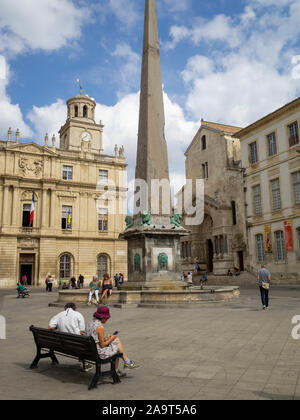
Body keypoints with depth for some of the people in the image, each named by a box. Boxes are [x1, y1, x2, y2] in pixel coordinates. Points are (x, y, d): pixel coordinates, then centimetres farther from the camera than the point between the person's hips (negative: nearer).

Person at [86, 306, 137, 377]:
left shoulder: (90, 323, 4)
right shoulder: (100, 327, -24)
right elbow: (102, 345, -19)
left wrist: (106, 338, 10)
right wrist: (111, 339, -3)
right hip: (99, 353, -8)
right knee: (118, 344, 12)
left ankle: (116, 371, 27)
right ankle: (127, 362, 31)